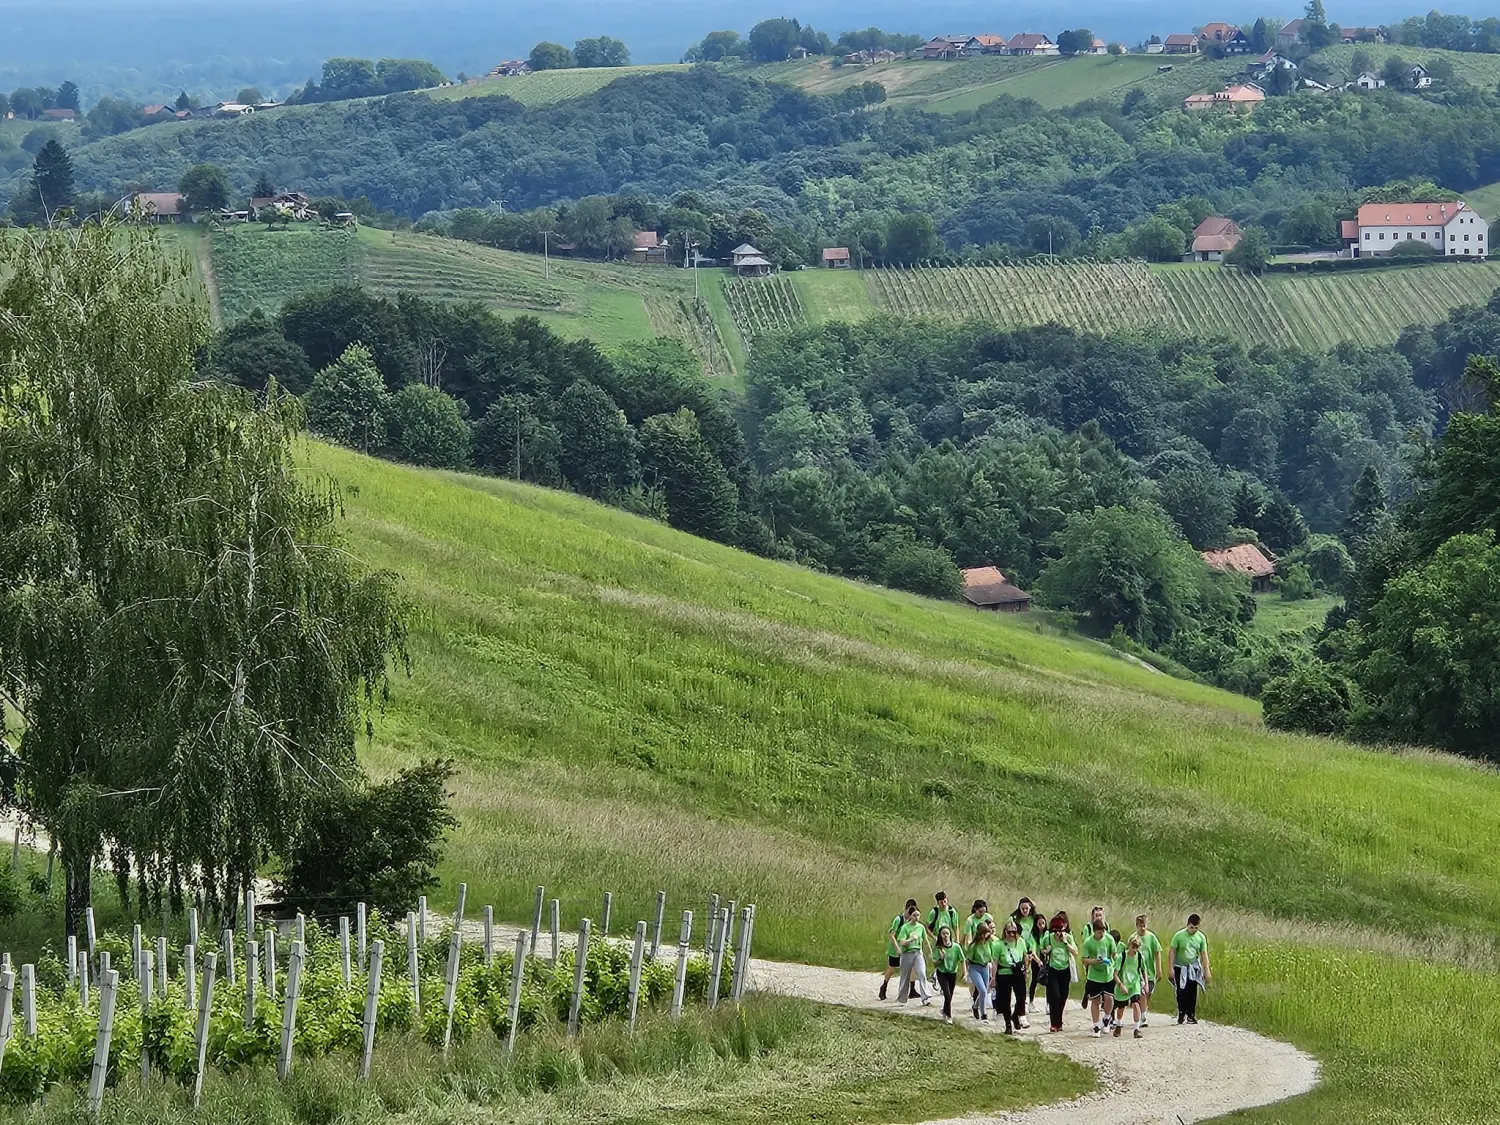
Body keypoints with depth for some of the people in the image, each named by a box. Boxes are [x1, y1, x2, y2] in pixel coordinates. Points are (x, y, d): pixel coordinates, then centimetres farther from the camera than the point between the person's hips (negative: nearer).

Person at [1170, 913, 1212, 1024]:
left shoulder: (1201, 937, 0)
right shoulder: (1179, 936, -8)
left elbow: (1204, 955, 4)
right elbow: (1172, 952, -4)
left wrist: (1207, 971, 1)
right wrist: (1171, 968, -7)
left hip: (1194, 968, 2)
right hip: (1180, 968, -2)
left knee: (1192, 993, 0)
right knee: (1181, 992, -5)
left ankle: (1191, 1015, 9)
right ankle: (1181, 1014, 8)